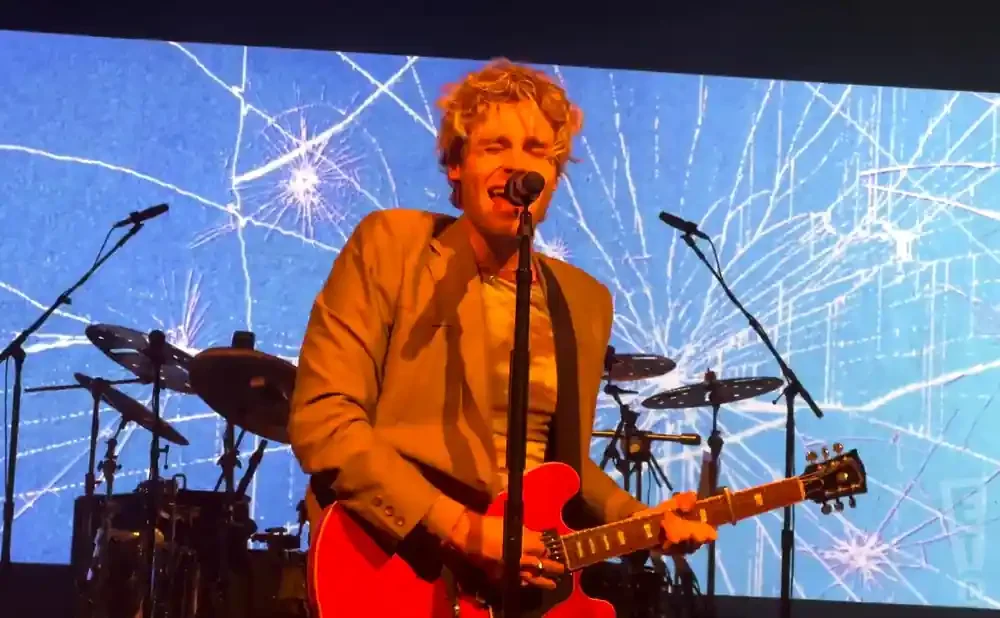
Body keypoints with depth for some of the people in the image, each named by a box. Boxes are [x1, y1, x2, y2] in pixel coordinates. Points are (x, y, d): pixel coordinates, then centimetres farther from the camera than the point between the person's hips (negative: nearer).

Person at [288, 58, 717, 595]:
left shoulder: (584, 301, 12)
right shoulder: (390, 245, -3)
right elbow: (320, 417, -11)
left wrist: (640, 521, 3)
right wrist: (460, 529, -16)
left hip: (531, 578, 5)